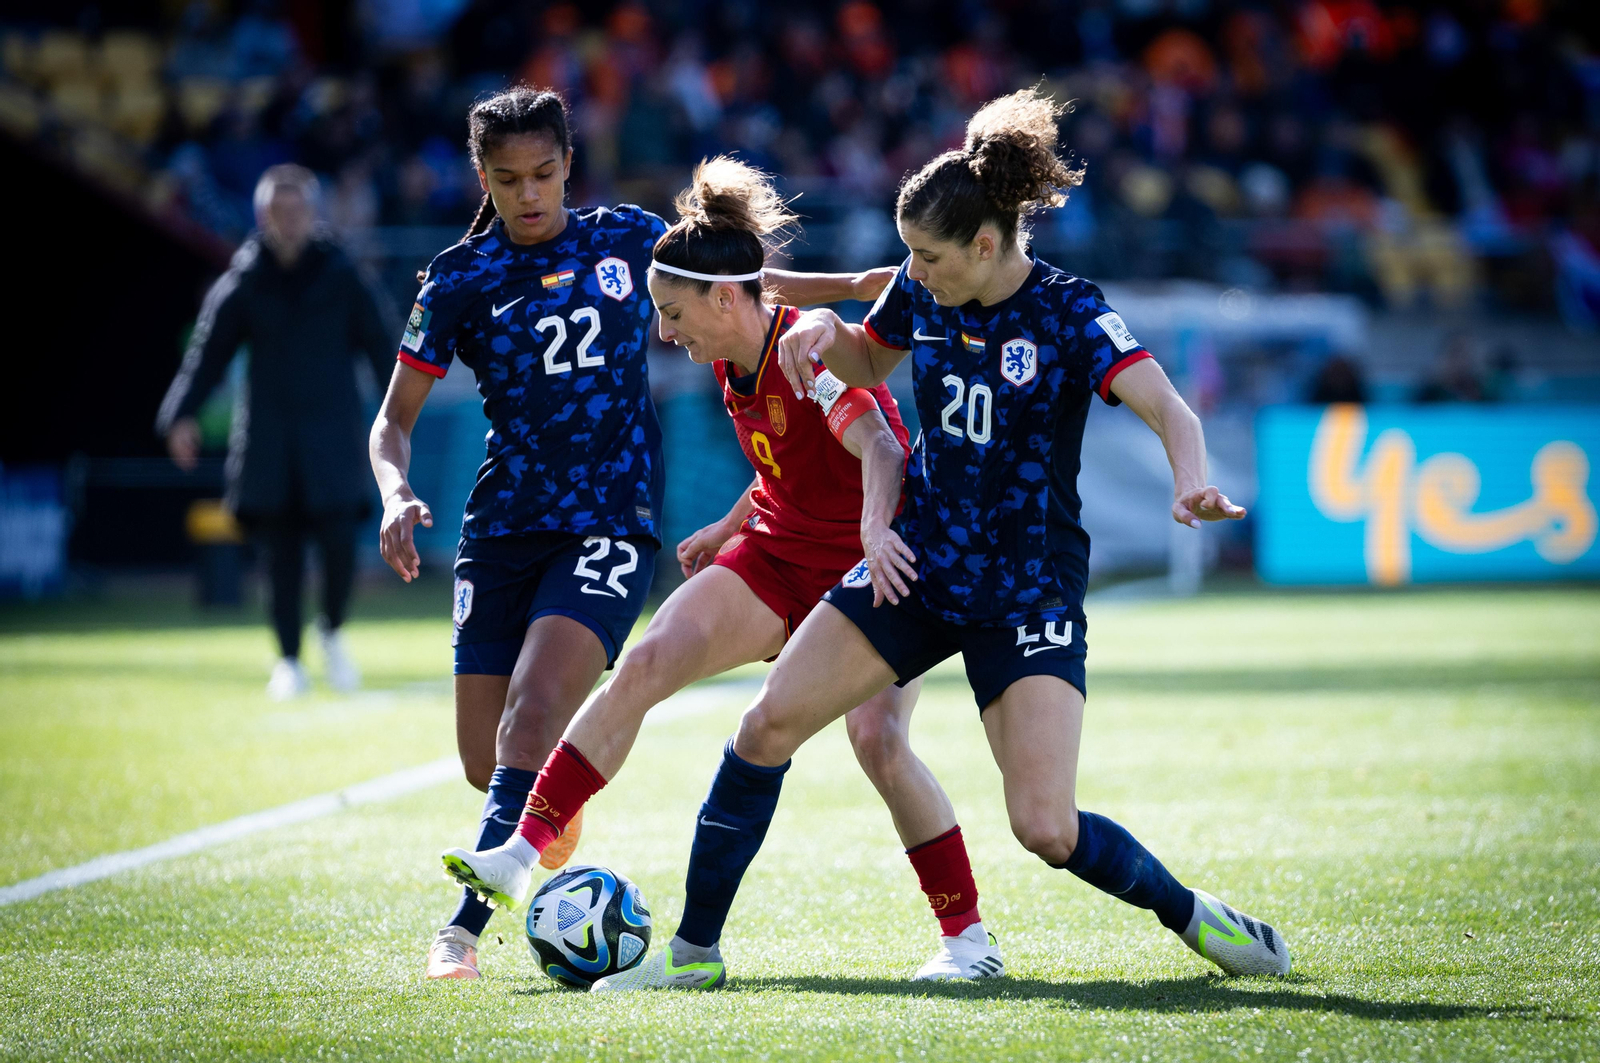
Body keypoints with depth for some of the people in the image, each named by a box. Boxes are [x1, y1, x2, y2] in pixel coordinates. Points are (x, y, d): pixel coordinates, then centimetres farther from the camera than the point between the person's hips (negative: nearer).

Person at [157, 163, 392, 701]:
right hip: (267, 441, 1)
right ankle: (288, 660, 11)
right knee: (281, 554, 0)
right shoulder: (242, 284, 4)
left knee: (339, 544, -11)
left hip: (332, 433, -1)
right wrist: (182, 414, -11)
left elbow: (379, 344, 5)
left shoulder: (341, 278, 4)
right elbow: (208, 351, 2)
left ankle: (332, 631, 16)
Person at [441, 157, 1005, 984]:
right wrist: (729, 529, 16)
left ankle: (968, 938, -9)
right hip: (780, 554, 7)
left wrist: (875, 531, -57)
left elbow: (878, 449, -39)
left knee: (877, 738, -24)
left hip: (870, 573, -7)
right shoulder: (733, 364, 1)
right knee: (646, 664, -12)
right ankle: (520, 855, -14)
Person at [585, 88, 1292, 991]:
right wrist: (824, 329, -1)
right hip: (920, 569, 5)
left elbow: (1170, 412, -29)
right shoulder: (922, 293, 0)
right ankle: (695, 950, 4)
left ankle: (1194, 915, 12)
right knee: (768, 727, -7)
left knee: (1048, 830, -15)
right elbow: (870, 359, 22)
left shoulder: (1070, 315, -16)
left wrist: (1193, 483, -51)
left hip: (1029, 596, -5)